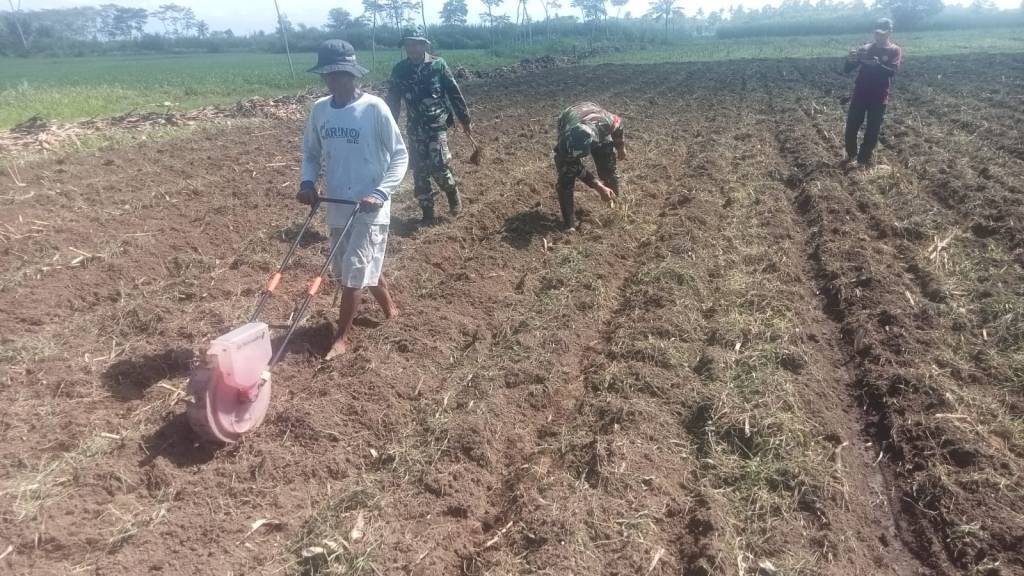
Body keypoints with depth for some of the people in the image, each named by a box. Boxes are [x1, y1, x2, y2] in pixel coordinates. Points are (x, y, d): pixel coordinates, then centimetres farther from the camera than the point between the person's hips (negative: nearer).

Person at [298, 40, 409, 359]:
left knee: (354, 272, -2)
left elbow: (400, 155, -10)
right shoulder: (319, 109, 2)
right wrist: (307, 182, -6)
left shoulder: (374, 108, -14)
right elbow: (311, 153, 13)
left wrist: (381, 192, -22)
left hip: (369, 208, -6)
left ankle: (341, 336, 13)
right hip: (337, 206, 6)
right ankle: (389, 306, 41)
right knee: (356, 267, 17)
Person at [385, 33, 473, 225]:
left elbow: (455, 93, 0)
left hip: (437, 125, -3)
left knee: (438, 166, -13)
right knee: (419, 171, 4)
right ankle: (427, 211, 16)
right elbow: (392, 100, 9)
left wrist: (465, 120, 2)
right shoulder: (399, 70, 2)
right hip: (414, 128, 3)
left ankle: (453, 194, 17)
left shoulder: (438, 64, -5)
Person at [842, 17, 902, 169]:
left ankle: (863, 160, 13)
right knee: (851, 126, 2)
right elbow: (846, 70, 2)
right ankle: (851, 155, 24)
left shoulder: (894, 51, -1)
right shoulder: (865, 48, 6)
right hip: (860, 94, 2)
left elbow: (892, 72, -17)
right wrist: (851, 60, -20)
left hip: (879, 97, -2)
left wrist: (877, 64, -33)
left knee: (872, 131, 1)